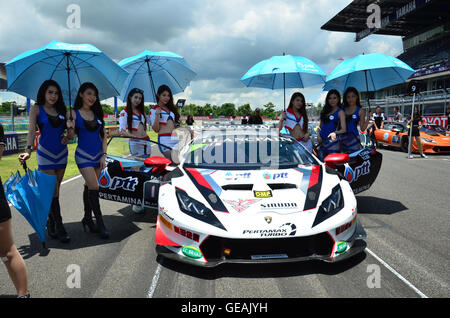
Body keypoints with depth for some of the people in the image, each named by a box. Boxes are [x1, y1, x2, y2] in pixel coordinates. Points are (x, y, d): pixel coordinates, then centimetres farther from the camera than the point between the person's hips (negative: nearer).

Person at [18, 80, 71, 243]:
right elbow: (32, 131, -11)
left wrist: (68, 136, -6)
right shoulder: (36, 109, -1)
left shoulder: (61, 110, 10)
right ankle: (59, 227, -2)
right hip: (45, 153, -4)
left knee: (55, 189, 10)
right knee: (52, 190, -6)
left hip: (62, 153, 4)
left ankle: (51, 223, 23)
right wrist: (28, 150, -24)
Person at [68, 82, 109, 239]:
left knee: (89, 187, 12)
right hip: (83, 155, -4)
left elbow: (103, 136, 10)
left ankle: (87, 218, 26)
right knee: (94, 187, -11)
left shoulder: (97, 113, 8)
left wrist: (104, 155, 2)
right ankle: (100, 223, -2)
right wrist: (70, 128, -28)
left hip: (98, 154, 4)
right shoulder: (74, 113, -3)